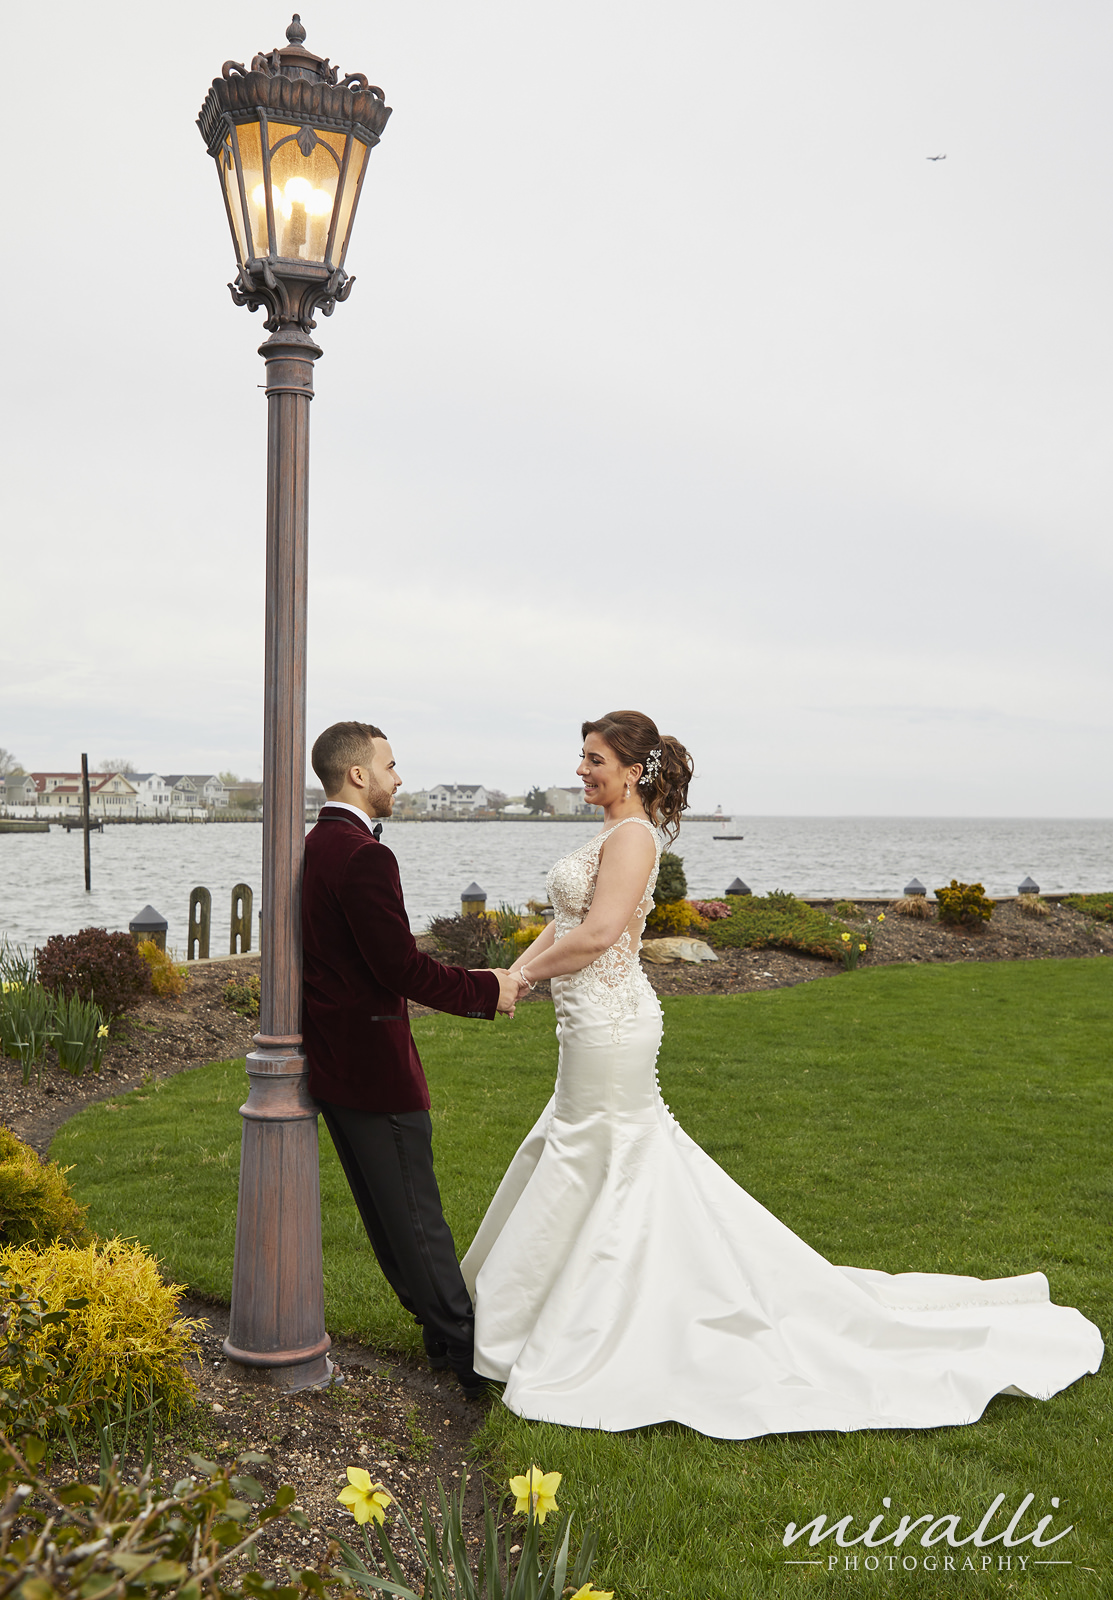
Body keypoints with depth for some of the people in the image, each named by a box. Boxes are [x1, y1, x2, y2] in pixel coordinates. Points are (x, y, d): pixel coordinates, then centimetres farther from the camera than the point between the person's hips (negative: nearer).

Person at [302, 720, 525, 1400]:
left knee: (388, 1210, 17)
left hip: (329, 1053, 10)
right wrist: (487, 991, -12)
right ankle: (467, 1355, 10)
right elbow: (400, 965, -23)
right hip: (372, 1061, -10)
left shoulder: (310, 848, 10)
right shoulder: (365, 857, -21)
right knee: (417, 1215, -1)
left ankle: (440, 1323, 30)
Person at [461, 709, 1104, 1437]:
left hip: (609, 1024, -10)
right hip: (597, 1023, 10)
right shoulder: (613, 834, 13)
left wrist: (523, 975, -14)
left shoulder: (633, 836, -17)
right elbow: (565, 921, 13)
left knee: (601, 1169, 2)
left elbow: (598, 933, -25)